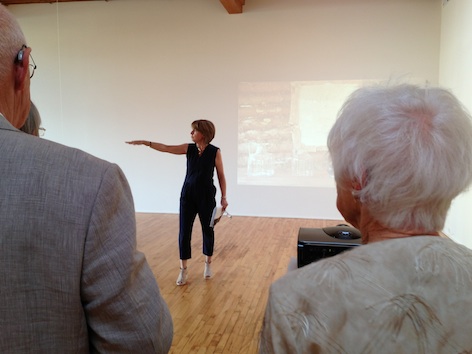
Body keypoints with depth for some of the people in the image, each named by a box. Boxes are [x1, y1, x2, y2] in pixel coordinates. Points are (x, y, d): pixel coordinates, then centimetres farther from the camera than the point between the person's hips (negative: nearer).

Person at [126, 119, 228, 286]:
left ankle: (208, 264, 30)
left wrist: (224, 197, -4)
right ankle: (183, 270, 11)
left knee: (207, 230, 10)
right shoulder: (189, 148, 0)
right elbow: (165, 148, -3)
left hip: (206, 196, -3)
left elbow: (221, 176, -3)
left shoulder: (215, 152, -8)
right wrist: (145, 142, -11)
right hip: (187, 195, 3)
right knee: (184, 231, 0)